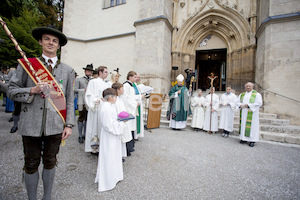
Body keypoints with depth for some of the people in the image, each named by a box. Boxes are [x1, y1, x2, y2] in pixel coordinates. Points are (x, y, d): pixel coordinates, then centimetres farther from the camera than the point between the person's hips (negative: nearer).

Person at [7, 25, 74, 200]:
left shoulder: (68, 70, 5)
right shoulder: (26, 64, 6)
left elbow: (69, 100, 3)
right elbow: (12, 90, 6)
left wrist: (69, 125, -1)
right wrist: (32, 91, -15)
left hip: (55, 125, 1)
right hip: (31, 125, 0)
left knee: (50, 162, 16)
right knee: (31, 165, 14)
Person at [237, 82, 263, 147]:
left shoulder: (257, 94, -1)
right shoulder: (242, 94, 13)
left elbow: (259, 103, -10)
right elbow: (238, 101, 12)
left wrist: (249, 105, -17)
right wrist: (240, 105, -9)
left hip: (252, 113, -4)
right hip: (243, 113, 4)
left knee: (252, 126, -2)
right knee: (243, 124, 6)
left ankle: (252, 140, 6)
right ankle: (244, 138, 16)